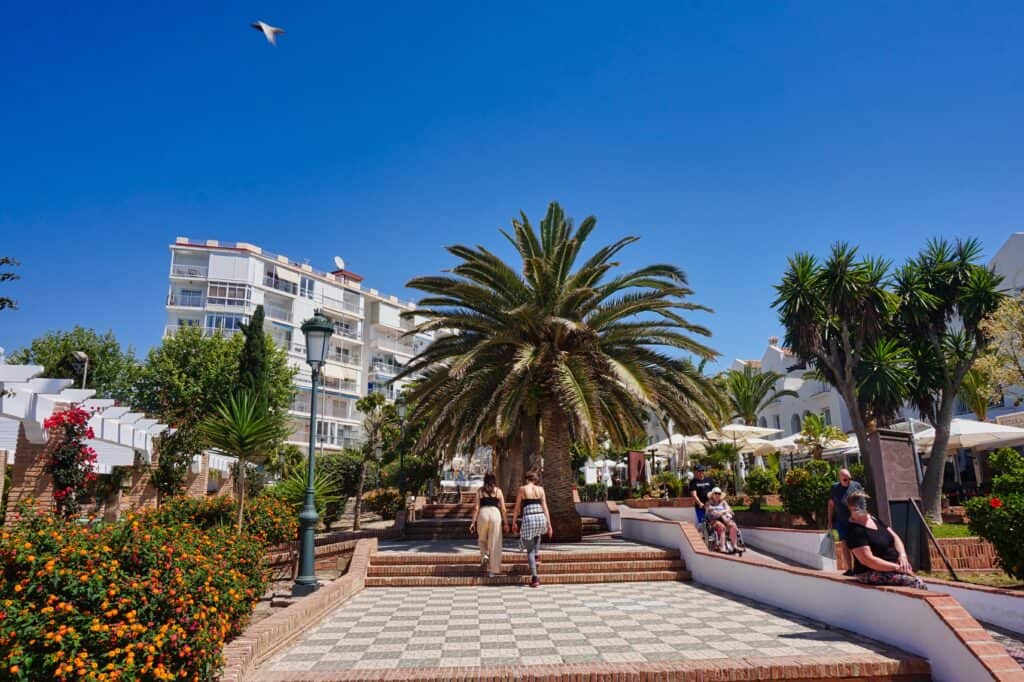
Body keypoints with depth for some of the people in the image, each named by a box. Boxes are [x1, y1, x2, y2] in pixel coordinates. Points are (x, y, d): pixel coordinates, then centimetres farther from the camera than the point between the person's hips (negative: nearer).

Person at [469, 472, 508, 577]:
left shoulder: (480, 490, 8)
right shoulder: (498, 490, 8)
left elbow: (476, 507, 2)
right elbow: (503, 508, 5)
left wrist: (473, 522, 4)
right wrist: (505, 522, 11)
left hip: (483, 513, 0)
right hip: (495, 514, 0)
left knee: (482, 539, 25)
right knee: (494, 543, 5)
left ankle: (484, 555, -1)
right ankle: (492, 570, 7)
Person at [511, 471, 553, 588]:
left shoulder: (522, 488, 4)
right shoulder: (540, 489, 10)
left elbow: (517, 508, 5)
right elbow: (545, 507, 8)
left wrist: (513, 523, 14)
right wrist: (549, 525, 10)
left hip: (529, 519, -3)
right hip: (541, 518, 3)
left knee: (530, 550, 8)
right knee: (537, 534, 41)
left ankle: (535, 578, 0)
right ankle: (535, 556, 28)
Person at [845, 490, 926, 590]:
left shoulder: (874, 519, 12)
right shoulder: (855, 531, -15)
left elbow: (895, 537, 14)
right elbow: (867, 560, -20)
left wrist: (902, 555, -4)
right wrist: (897, 567, -18)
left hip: (891, 568, 8)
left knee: (920, 583, -10)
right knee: (915, 582, -22)